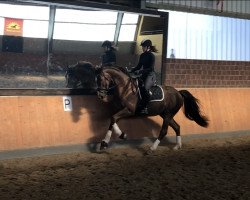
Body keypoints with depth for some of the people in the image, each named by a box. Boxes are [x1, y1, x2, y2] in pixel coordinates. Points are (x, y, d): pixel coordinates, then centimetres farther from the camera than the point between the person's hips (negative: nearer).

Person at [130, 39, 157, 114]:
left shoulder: (151, 56, -10)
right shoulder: (142, 55, 12)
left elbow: (151, 68, -17)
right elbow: (139, 66, 17)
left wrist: (141, 71, -25)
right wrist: (131, 70, 3)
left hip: (150, 75, -9)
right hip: (144, 75, 9)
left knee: (144, 88, -31)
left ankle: (144, 107, -25)